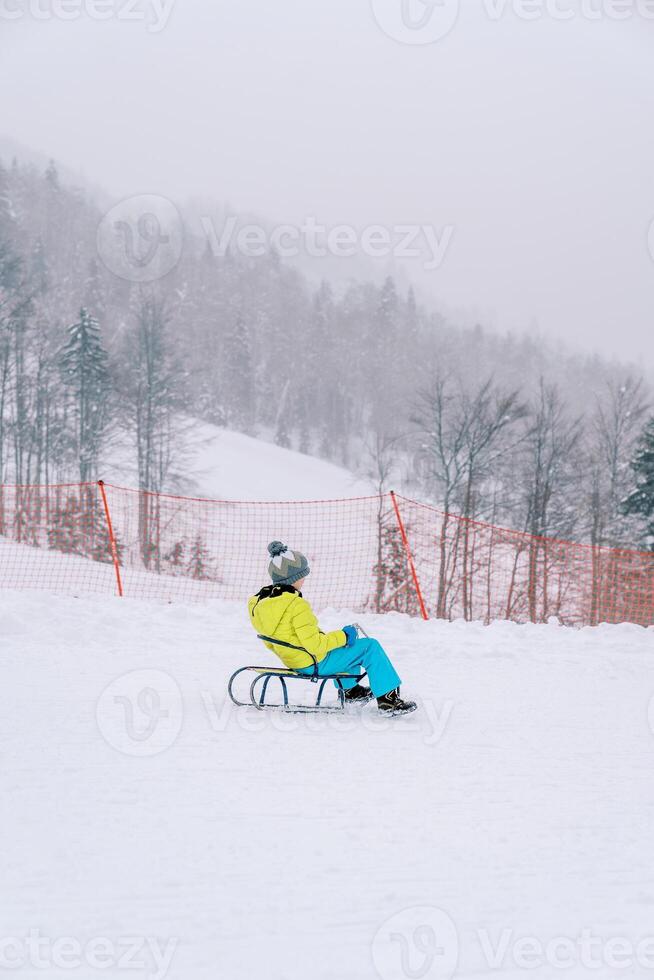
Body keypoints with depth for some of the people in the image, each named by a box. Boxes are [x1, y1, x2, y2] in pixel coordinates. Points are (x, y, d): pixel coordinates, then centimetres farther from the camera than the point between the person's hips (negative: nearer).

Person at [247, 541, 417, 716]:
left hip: (290, 660, 9)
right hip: (316, 663, -9)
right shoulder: (296, 606, -27)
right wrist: (343, 636, -12)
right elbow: (315, 645, -28)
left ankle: (350, 689, 42)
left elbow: (271, 642, 10)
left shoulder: (257, 603, -1)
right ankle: (388, 699, 2)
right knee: (370, 646, -1)